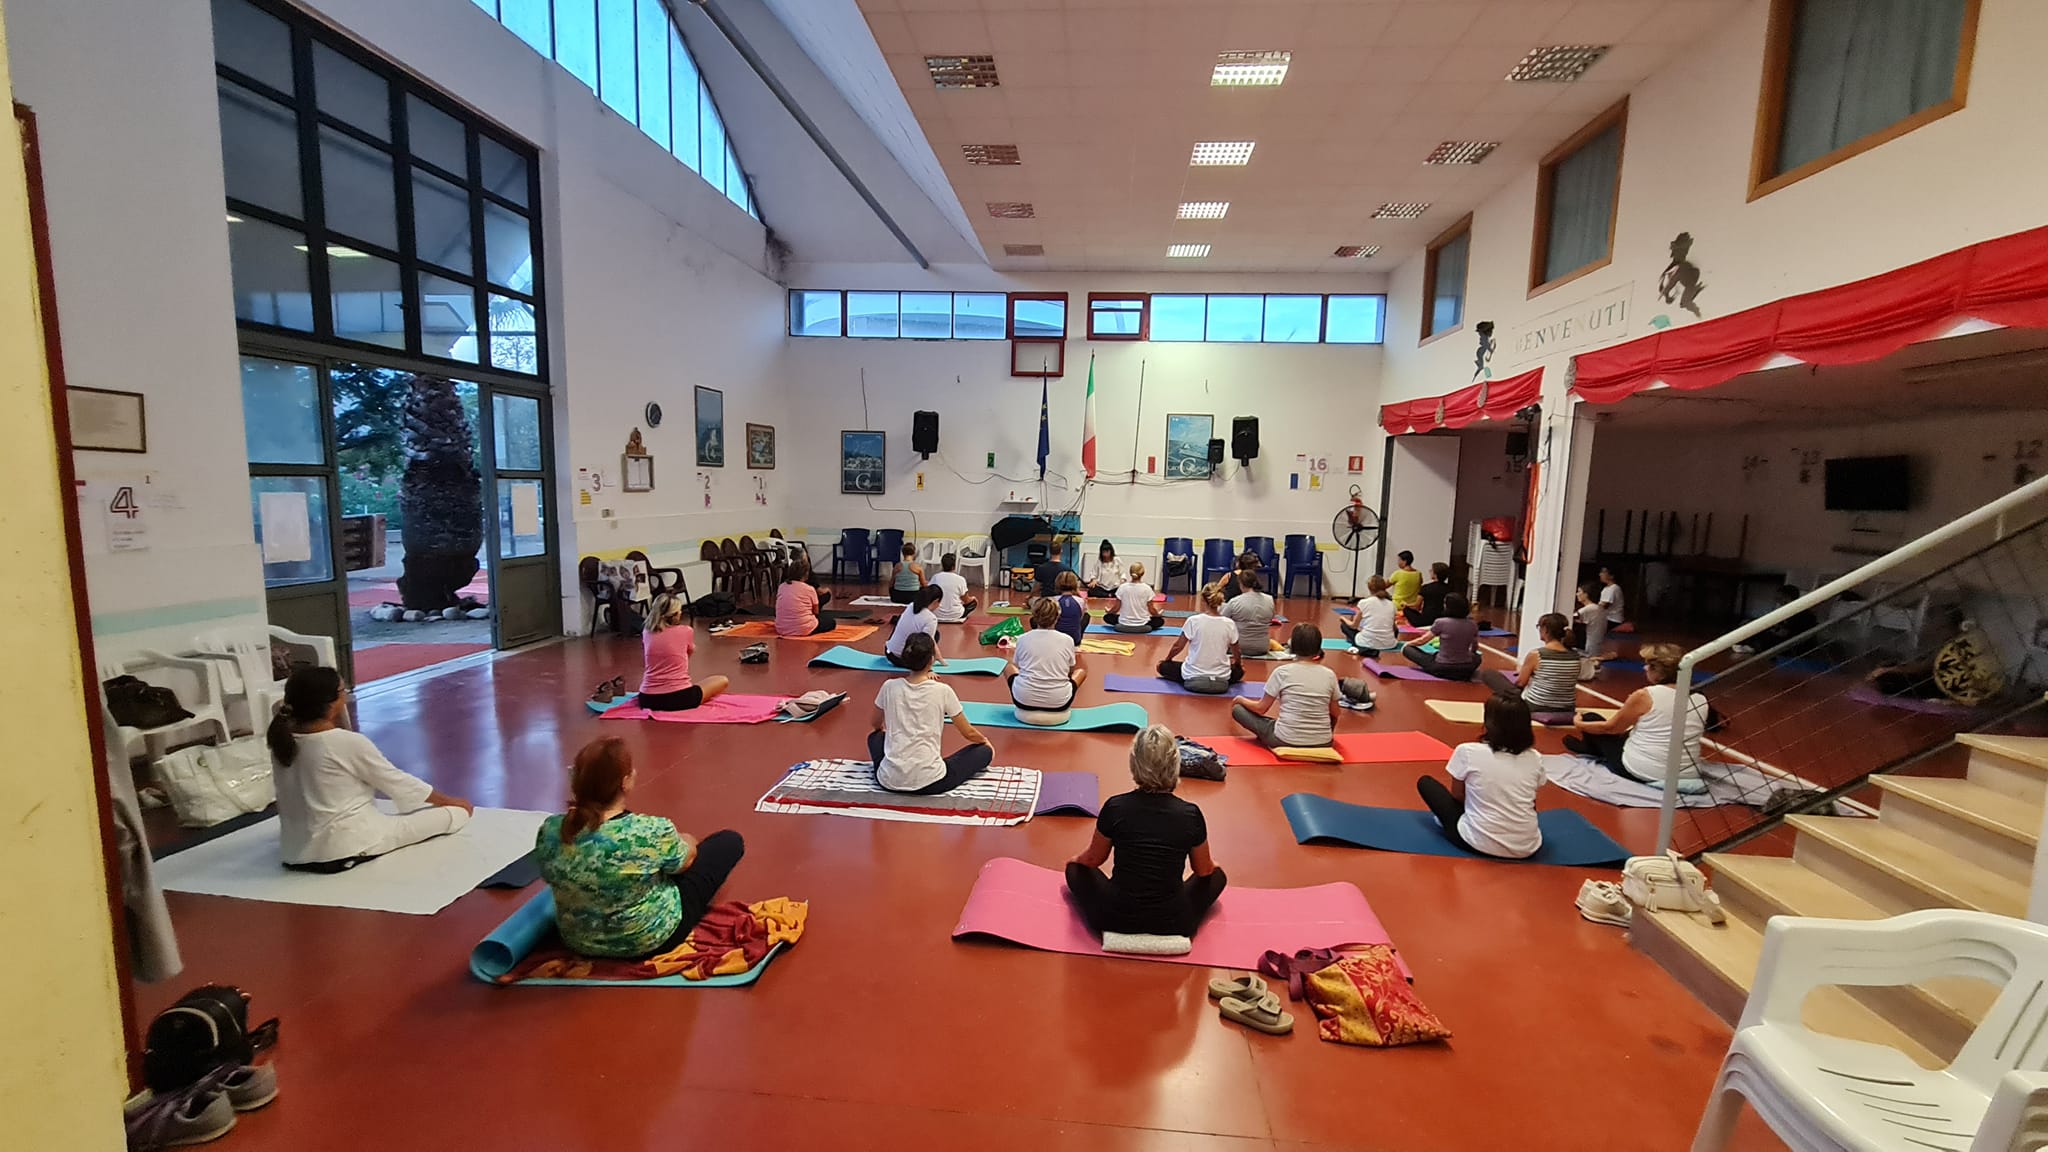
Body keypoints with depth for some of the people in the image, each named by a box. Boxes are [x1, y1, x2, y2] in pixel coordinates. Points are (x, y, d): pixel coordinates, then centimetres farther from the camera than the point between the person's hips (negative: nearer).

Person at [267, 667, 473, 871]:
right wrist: (453, 801, 2)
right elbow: (398, 782, -8)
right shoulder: (349, 743, -20)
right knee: (458, 812, -8)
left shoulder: (283, 742, -1)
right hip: (347, 849, -8)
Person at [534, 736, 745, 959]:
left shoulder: (549, 831, -19)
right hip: (651, 940, -5)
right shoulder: (652, 832, -33)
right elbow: (685, 861, -10)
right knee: (730, 841, 11)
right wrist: (686, 842, 14)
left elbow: (552, 879, 3)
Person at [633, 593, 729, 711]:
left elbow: (644, 665, 14)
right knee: (722, 681, 14)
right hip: (678, 697, -5)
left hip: (648, 699, 6)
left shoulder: (646, 634, 5)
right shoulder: (686, 631, -5)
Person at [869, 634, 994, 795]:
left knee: (875, 736, 36)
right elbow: (969, 733, 4)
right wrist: (984, 739, 28)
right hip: (928, 782, -4)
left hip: (889, 780, 4)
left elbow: (877, 725, 20)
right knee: (986, 751, 15)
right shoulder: (942, 691, -9)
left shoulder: (889, 687, -1)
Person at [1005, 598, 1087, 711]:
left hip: (1024, 699, 1)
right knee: (1082, 671, 29)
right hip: (1059, 702, 0)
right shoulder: (1067, 640, -1)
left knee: (1008, 666, 31)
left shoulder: (1022, 639, 2)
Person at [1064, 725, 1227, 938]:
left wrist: (1076, 860, 29)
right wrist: (1210, 864, 33)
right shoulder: (1190, 815, -11)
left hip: (1116, 920, 0)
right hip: (1173, 924, 1)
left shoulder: (1115, 807, -12)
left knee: (1075, 868, 27)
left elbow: (1093, 859, 6)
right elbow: (1204, 870, 8)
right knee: (1217, 875, 27)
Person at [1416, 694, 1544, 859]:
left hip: (1478, 843, -4)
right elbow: (1529, 802, 14)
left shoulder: (1467, 751, -10)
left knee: (1425, 782, 16)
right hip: (1526, 849, 4)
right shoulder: (1535, 759, 0)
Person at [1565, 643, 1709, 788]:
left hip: (1639, 772, -6)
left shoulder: (1644, 696, -15)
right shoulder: (1701, 700, -1)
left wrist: (1580, 725, 17)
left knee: (1590, 719, 15)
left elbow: (1611, 727, -1)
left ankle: (1589, 748, 43)